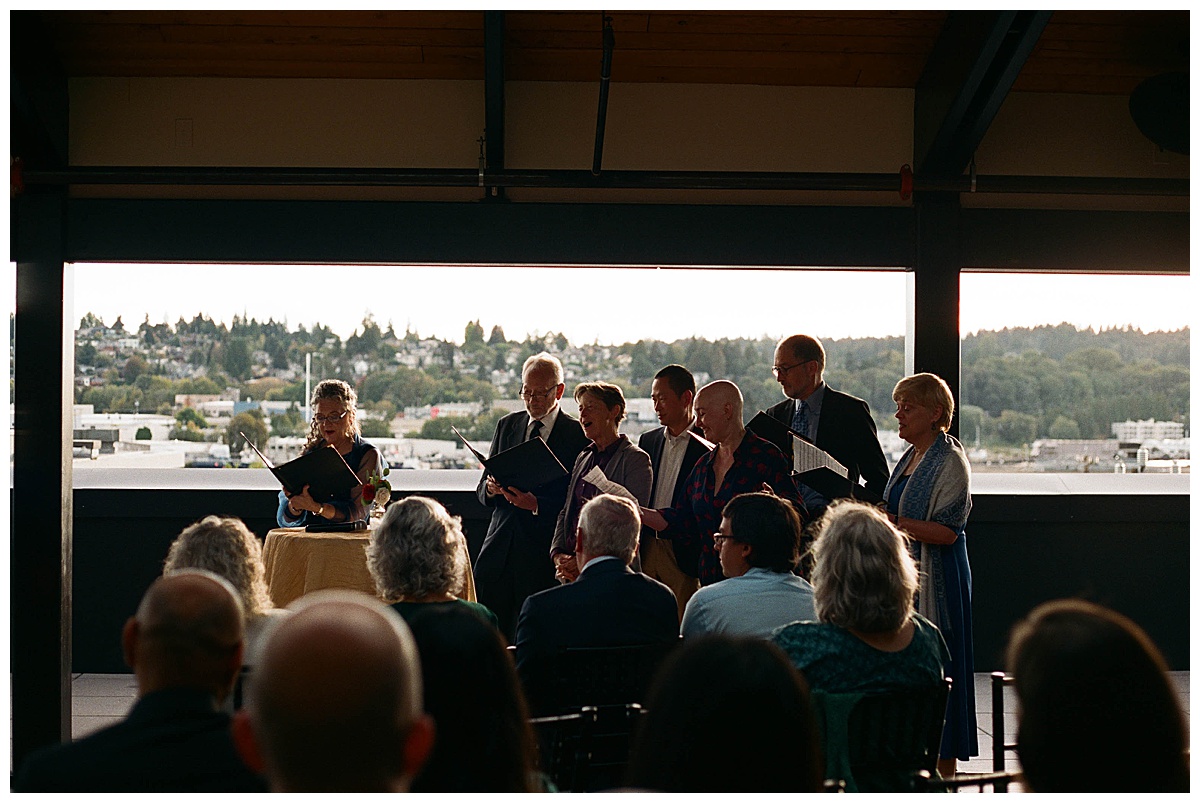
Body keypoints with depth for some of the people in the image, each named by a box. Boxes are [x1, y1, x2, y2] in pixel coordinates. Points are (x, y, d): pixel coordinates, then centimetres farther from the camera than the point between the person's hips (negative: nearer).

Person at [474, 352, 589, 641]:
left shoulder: (578, 435, -2)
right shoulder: (507, 425, 14)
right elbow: (482, 489, 14)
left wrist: (537, 505, -21)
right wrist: (490, 487, -8)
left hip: (544, 553, -4)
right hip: (499, 546, 4)